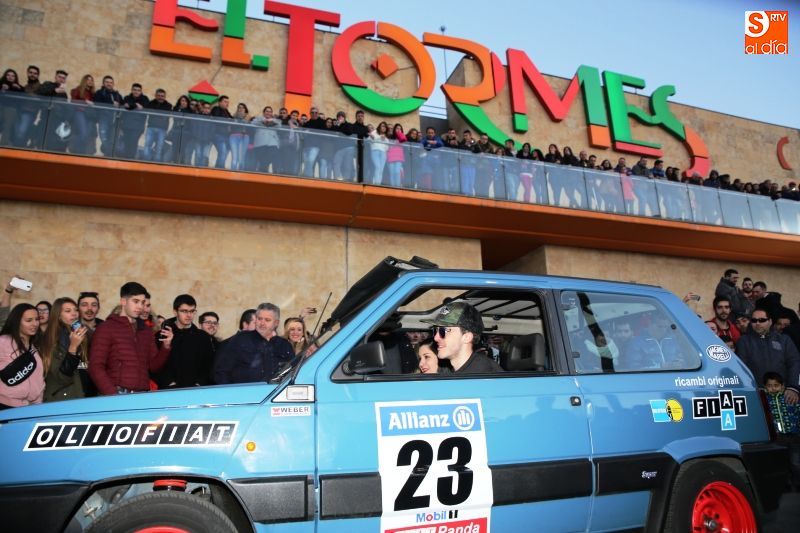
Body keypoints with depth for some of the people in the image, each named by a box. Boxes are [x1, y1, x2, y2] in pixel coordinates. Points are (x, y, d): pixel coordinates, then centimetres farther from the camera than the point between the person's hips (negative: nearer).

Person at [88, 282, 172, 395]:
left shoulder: (147, 331, 14)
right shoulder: (106, 328, -1)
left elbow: (153, 366, 12)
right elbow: (96, 367, -7)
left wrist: (166, 346, -4)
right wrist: (112, 394, -15)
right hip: (118, 395, -4)